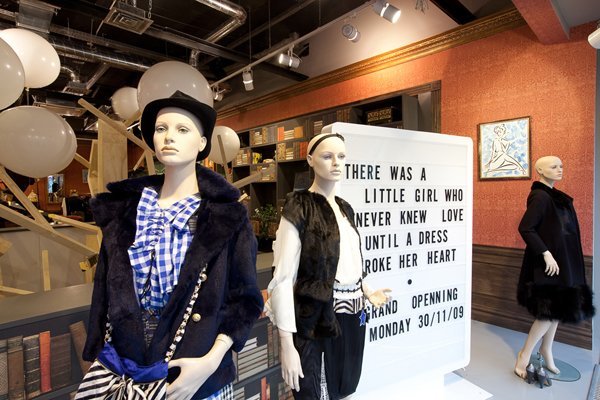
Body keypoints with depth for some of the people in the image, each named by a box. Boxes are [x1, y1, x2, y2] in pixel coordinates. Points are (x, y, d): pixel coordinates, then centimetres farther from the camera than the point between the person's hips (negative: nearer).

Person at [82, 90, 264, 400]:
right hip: (126, 370, 3)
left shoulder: (227, 213, -12)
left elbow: (244, 298, -9)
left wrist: (211, 360, -19)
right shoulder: (123, 207, -1)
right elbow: (105, 291, 5)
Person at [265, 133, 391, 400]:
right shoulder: (299, 207, -13)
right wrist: (286, 343, -19)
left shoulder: (345, 208, 8)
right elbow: (284, 278, -17)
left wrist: (367, 291, 9)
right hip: (315, 321, -6)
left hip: (351, 317, 7)